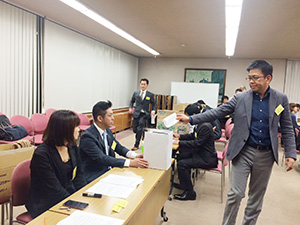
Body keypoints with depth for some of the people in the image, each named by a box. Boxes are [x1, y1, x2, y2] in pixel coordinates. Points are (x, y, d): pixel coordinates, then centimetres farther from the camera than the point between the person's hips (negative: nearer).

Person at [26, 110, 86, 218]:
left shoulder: (72, 147, 2)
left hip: (70, 195, 7)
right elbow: (54, 189, -19)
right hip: (46, 206, -6)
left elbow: (79, 175, 5)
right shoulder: (41, 154, -19)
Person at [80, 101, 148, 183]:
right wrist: (130, 163, -31)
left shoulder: (108, 131, 6)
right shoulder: (87, 136, -19)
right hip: (94, 177, -7)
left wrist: (135, 155, -7)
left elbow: (119, 147, 12)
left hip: (108, 170, 8)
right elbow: (102, 158, -26)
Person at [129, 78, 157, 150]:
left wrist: (153, 111, -12)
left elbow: (154, 104, 6)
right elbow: (132, 101, 19)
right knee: (135, 129, 5)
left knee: (139, 129, -11)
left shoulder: (150, 95, -1)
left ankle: (136, 145, 2)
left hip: (144, 114, -3)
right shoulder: (136, 93, 7)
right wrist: (130, 108, 2)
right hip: (136, 113, 4)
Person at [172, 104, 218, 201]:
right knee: (181, 155, 12)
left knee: (182, 164, -19)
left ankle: (189, 193, -5)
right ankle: (184, 183, 24)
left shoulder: (205, 126, -25)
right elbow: (193, 136, 20)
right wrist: (179, 136, 10)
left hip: (207, 158, -10)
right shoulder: (199, 124, 6)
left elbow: (197, 143, -25)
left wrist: (179, 142, -20)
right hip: (201, 152, 11)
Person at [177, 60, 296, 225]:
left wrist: (290, 154, -2)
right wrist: (191, 119, -15)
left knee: (257, 196, 15)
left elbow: (287, 129, 5)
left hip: (266, 155, 2)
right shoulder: (240, 98, -3)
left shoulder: (281, 99, 1)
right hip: (243, 151, -2)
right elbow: (216, 113, -7)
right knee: (236, 193, -3)